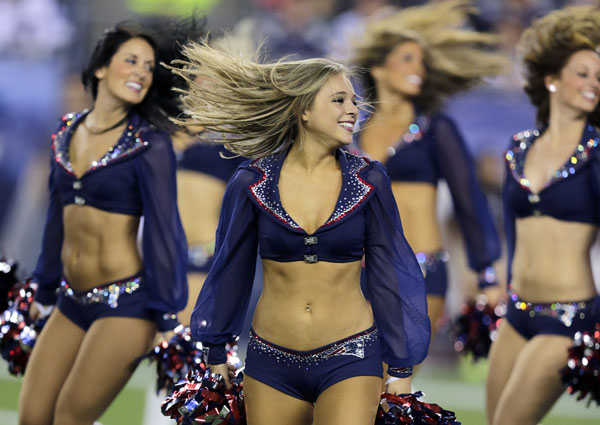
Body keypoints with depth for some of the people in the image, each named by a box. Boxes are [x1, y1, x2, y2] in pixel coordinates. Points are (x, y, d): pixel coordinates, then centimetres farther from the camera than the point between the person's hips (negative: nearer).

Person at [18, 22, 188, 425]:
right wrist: (45, 291, 23)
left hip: (125, 304, -6)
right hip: (73, 302, 6)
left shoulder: (148, 144, -8)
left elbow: (162, 229, -9)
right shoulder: (68, 130, 9)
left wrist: (164, 317, -11)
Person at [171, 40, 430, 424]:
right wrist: (216, 358, 13)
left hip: (349, 361, -1)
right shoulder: (252, 183, -1)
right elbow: (231, 272, 8)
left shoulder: (368, 182, -1)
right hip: (271, 364, 1)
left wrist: (401, 371, 4)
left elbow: (389, 275, 4)